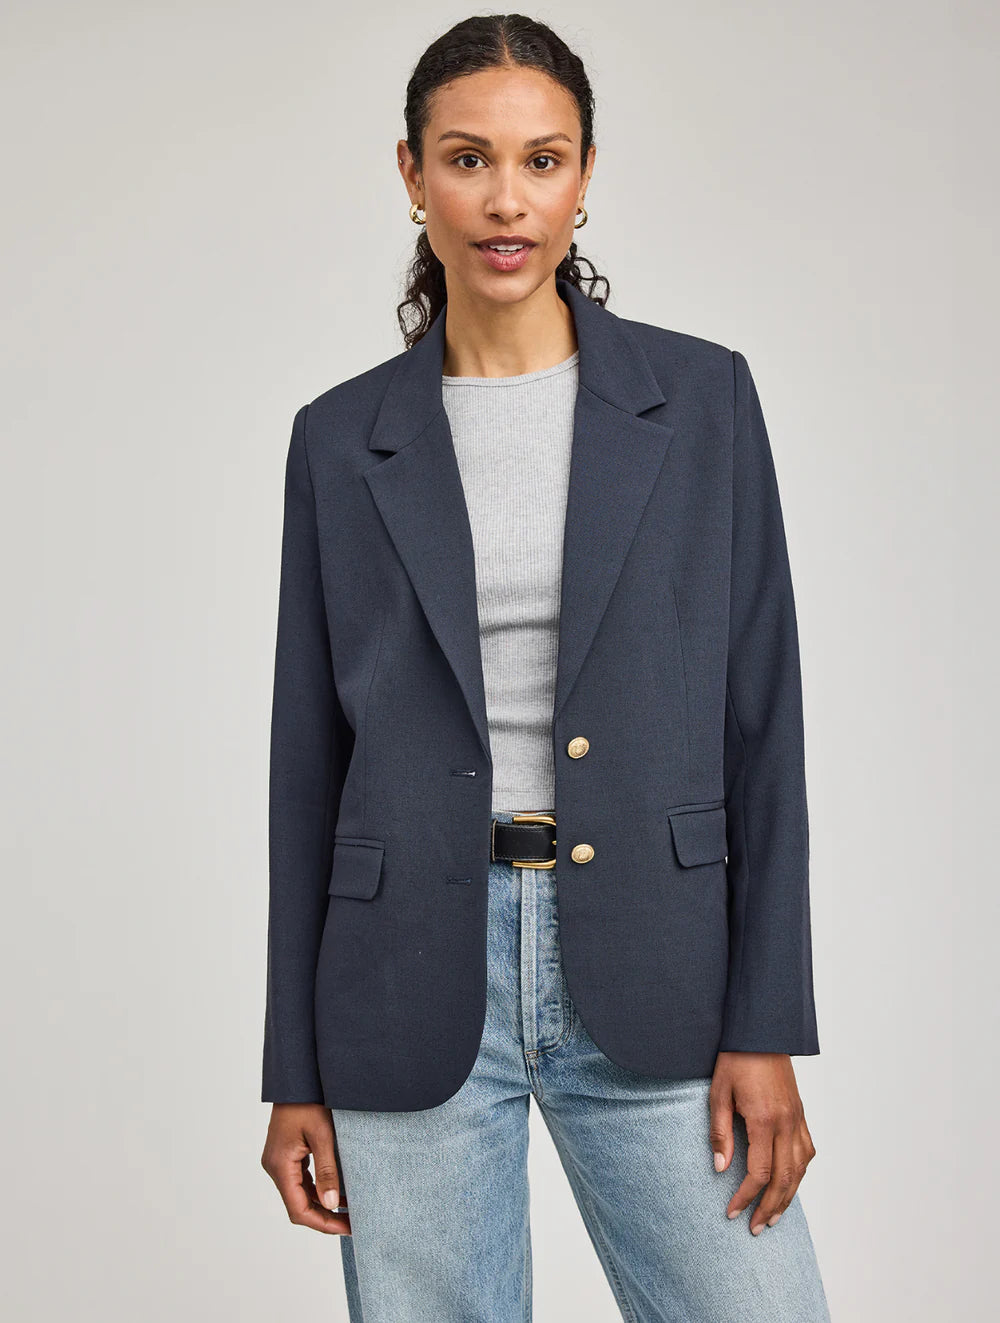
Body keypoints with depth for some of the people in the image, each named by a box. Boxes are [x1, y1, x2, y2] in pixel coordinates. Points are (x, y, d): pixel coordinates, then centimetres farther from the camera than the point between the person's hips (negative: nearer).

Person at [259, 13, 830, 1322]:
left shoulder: (700, 396, 3)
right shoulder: (344, 438, 5)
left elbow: (760, 716, 1)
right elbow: (310, 751, 7)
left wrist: (767, 1027, -5)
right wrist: (296, 1071, 5)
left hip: (647, 969, 0)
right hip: (413, 972, 1)